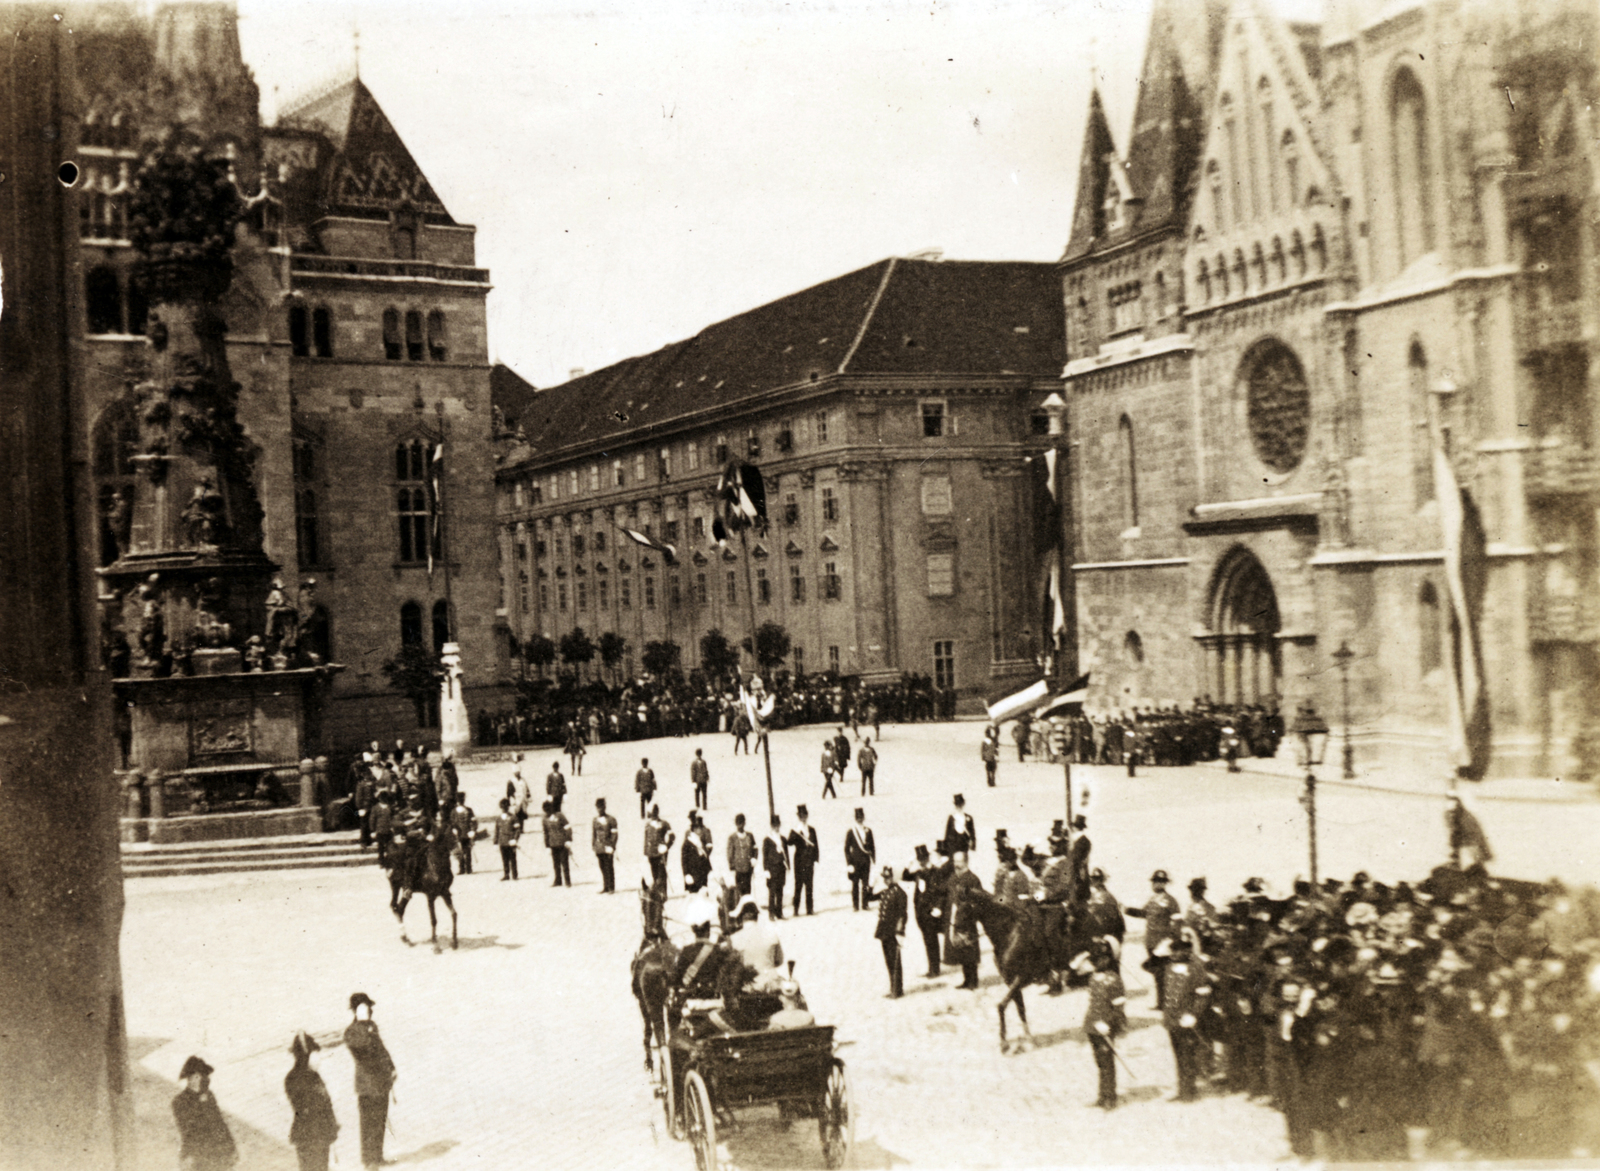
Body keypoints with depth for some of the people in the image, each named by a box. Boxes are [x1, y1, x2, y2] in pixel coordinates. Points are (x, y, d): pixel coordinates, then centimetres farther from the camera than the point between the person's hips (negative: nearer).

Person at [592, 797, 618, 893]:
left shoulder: (611, 819, -3)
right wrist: (594, 848, 12)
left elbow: (614, 834, -4)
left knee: (609, 868, -2)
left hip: (607, 848, -5)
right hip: (599, 849, 5)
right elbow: (593, 835, 15)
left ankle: (611, 888, 3)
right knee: (603, 869, 7)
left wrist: (611, 847, -11)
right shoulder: (595, 820, 11)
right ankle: (605, 887, 14)